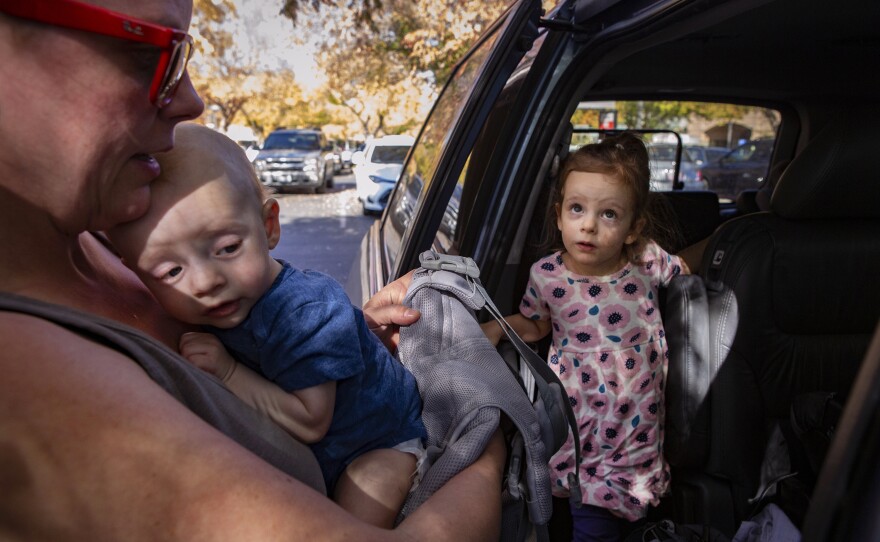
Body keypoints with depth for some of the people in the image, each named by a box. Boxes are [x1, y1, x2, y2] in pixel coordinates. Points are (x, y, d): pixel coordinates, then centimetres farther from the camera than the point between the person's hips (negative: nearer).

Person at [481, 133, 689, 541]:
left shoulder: (648, 262, -12)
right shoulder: (546, 274, -11)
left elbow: (684, 273, 13)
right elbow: (536, 324, 9)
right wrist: (499, 327, -6)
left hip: (633, 417, 0)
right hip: (575, 414, 0)